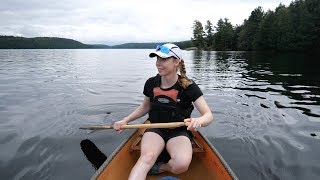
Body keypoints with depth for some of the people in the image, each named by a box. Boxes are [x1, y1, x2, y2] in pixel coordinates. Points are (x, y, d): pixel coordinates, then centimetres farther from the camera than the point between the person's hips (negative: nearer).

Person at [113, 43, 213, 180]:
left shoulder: (188, 86, -11)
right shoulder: (151, 83, -1)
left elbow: (208, 115, -13)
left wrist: (198, 121, -38)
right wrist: (125, 120, 4)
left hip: (179, 132, -1)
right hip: (155, 129, 2)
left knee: (182, 164, -31)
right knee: (147, 157, -32)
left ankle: (160, 168, 0)